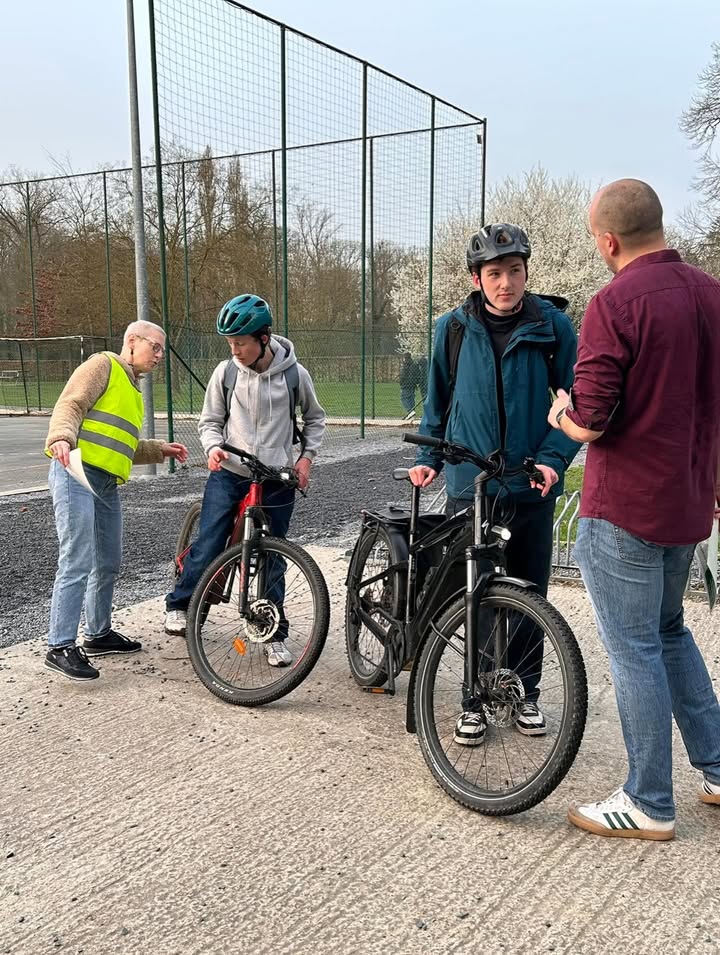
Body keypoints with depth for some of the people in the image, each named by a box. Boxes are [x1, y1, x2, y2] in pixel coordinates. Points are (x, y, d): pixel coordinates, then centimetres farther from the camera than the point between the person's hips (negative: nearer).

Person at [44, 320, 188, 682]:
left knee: (108, 564, 14)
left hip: (107, 484, 9)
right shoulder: (103, 365, 0)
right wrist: (61, 437, -31)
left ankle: (98, 634, 27)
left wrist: (159, 450, 23)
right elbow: (70, 404, -14)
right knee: (77, 564, -13)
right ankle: (60, 647, -9)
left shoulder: (132, 390, 27)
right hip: (76, 474, -9)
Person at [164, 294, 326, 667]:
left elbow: (315, 419, 12)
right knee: (207, 548, -4)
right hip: (228, 474, 0)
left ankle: (275, 635, 19)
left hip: (277, 481, 0)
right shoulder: (226, 372, -4)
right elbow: (210, 421, 6)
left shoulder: (294, 374, -4)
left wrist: (307, 457, 1)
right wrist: (213, 447, -15)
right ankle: (179, 605, 24)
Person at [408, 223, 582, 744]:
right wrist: (427, 459, 6)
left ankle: (526, 692, 28)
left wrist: (552, 459, -11)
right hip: (470, 485, 0)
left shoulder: (553, 326, -2)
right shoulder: (454, 329, 1)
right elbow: (438, 401, 12)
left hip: (531, 488, 0)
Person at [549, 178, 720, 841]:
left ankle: (649, 805, 16)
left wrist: (562, 412, 2)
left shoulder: (615, 304, -17)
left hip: (623, 509, -8)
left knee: (634, 649, 3)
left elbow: (588, 424, -21)